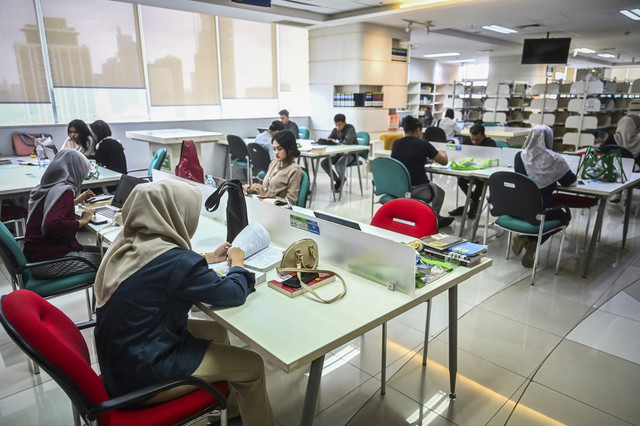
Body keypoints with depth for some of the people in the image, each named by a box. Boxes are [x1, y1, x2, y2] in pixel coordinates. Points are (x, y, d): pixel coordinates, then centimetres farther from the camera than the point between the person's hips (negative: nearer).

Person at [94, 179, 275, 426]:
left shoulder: (128, 243, -3)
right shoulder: (173, 260, -29)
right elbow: (234, 294, -16)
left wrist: (209, 258, 16)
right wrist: (238, 263, 2)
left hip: (120, 355, 9)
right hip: (141, 373, -9)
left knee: (216, 331, 22)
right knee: (251, 366, 0)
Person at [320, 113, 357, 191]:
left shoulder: (350, 129, -15)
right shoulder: (335, 130, 5)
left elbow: (348, 142, -32)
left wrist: (336, 141, -20)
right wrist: (329, 140, -22)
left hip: (350, 154, -7)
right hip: (339, 153, 7)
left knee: (338, 165, -33)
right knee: (323, 163, -9)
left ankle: (341, 180, 1)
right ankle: (337, 180, 6)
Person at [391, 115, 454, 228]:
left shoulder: (396, 143, 4)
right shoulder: (423, 144, -9)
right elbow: (444, 162, 4)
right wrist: (442, 153, 25)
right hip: (416, 190, -5)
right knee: (439, 192, 28)